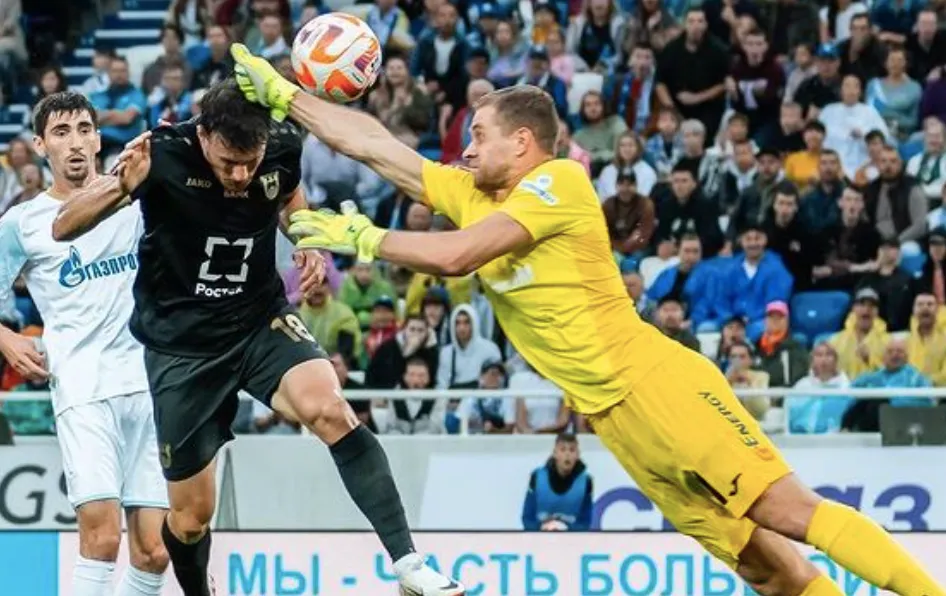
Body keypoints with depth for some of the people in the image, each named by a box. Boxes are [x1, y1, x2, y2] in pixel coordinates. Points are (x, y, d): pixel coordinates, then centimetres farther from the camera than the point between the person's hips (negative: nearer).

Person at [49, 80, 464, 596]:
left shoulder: (282, 148, -12)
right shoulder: (164, 155, -22)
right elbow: (63, 228, -23)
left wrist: (309, 243, -7)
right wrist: (120, 186, -42)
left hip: (261, 322, 1)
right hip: (181, 345, -1)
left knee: (330, 410, -29)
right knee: (191, 515, 5)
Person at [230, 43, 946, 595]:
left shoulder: (559, 181, -8)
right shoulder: (474, 195, 15)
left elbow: (455, 255, -18)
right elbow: (375, 144, 17)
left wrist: (361, 237, -6)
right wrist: (282, 94, 15)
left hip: (657, 383, -7)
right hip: (613, 418, 7)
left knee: (787, 511, -19)